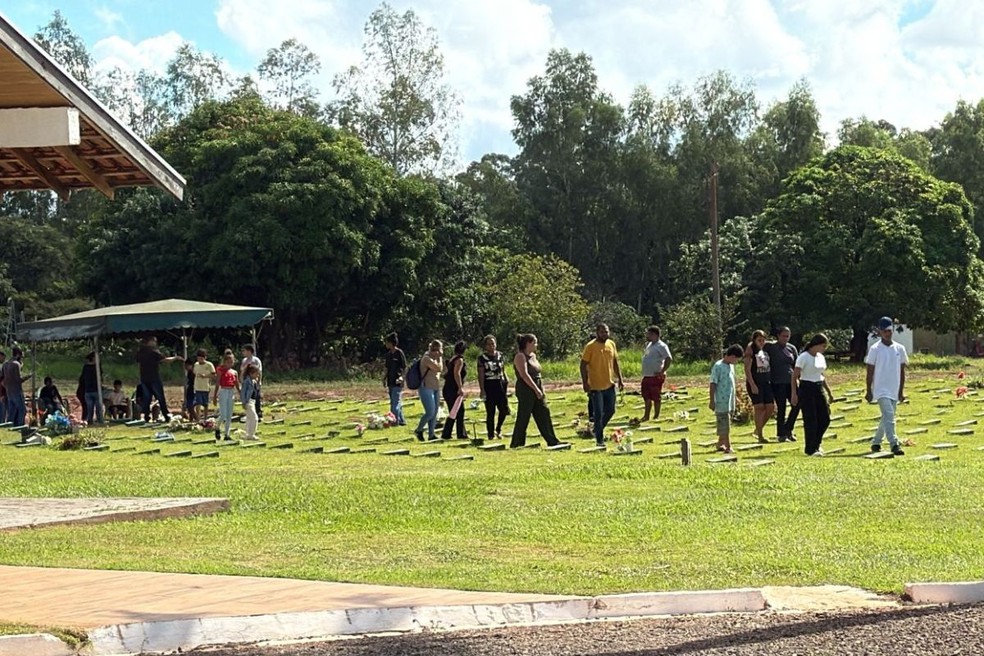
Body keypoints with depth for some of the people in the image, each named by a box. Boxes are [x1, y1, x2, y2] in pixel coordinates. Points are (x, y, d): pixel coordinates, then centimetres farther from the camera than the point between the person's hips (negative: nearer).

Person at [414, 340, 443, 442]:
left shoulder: (434, 358, 13)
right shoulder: (427, 359, -15)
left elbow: (443, 370, 17)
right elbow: (439, 368, -21)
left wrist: (441, 357, 9)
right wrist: (440, 357, -10)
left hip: (436, 389, 9)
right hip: (426, 389, -9)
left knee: (435, 413, 6)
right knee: (430, 412, -12)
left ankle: (431, 435, 11)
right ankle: (419, 430, 7)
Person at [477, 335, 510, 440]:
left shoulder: (500, 356, 12)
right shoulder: (482, 358, 0)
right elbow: (481, 375, -3)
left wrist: (507, 382, 8)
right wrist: (482, 390, -9)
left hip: (501, 385, 3)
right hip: (489, 386, -3)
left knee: (504, 409, -4)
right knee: (490, 412, -1)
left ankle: (498, 429, 19)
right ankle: (491, 434, 7)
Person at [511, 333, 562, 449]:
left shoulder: (533, 356, 15)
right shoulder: (520, 356, -12)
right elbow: (524, 375, -22)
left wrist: (542, 390, 14)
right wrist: (536, 389, -24)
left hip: (537, 391, 9)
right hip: (526, 391, -9)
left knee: (544, 415, 7)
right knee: (523, 419, -4)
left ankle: (552, 441, 10)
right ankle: (516, 444, 4)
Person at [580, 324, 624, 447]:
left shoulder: (611, 344, 6)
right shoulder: (590, 347, -11)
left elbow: (615, 363, 15)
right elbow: (583, 365, -10)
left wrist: (620, 379, 11)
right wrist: (585, 383, -16)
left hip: (609, 385, 6)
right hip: (596, 386, -6)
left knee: (610, 411, 11)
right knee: (598, 413, -4)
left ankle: (598, 430, 32)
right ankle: (599, 439, 6)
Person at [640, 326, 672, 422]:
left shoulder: (661, 346, -16)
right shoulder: (649, 344, 13)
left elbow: (669, 359, -23)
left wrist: (662, 372, -23)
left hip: (656, 377, -9)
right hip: (646, 376, 9)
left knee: (656, 398, 0)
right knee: (647, 397, 14)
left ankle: (656, 417, 9)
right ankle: (646, 416, 23)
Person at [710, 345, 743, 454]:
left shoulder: (731, 366, 13)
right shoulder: (718, 367, -13)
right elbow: (713, 385, -13)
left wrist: (733, 400, 23)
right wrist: (712, 401, -15)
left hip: (729, 401, 8)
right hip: (721, 401, -8)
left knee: (723, 424, 13)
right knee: (724, 425, -8)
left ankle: (720, 444, 20)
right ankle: (728, 447, -9)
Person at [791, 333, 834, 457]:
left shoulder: (821, 358, 11)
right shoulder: (803, 357, -11)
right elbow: (795, 377, -12)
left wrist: (829, 392, 20)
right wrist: (794, 394, -19)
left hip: (819, 389, 7)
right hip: (806, 389, -7)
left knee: (825, 418, 5)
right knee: (810, 421, -5)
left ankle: (816, 443, 24)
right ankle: (811, 449, 3)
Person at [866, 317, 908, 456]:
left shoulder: (899, 349, 6)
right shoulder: (875, 349, -5)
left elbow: (902, 371, 11)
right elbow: (870, 372, -3)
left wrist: (901, 391, 8)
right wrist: (868, 391, -5)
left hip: (894, 391, 5)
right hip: (881, 389, -5)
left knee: (887, 418, 12)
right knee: (889, 416, -18)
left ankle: (875, 442, 26)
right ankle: (894, 444, -23)